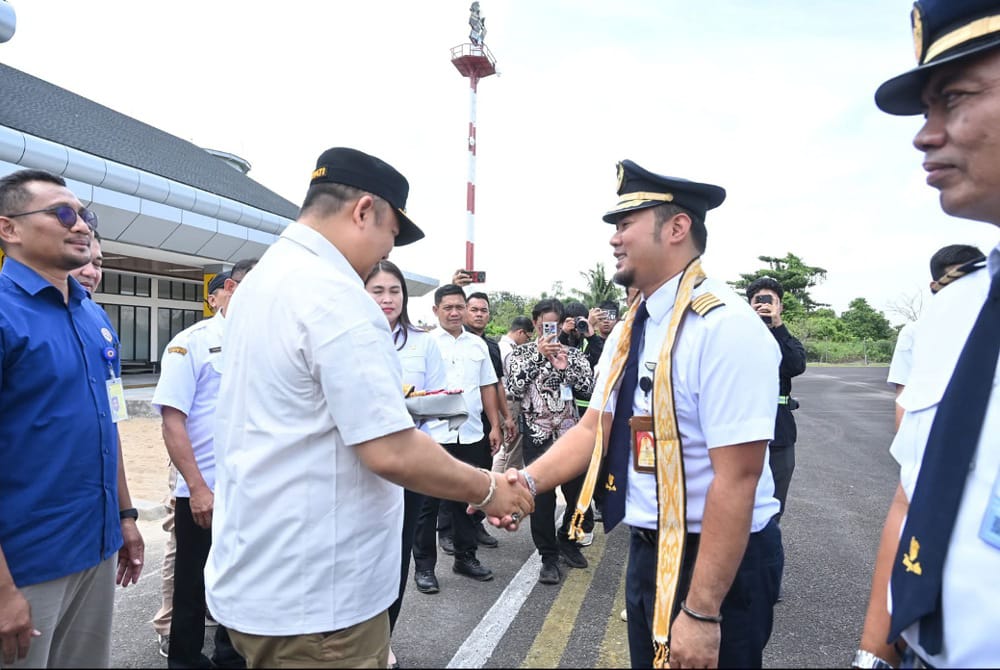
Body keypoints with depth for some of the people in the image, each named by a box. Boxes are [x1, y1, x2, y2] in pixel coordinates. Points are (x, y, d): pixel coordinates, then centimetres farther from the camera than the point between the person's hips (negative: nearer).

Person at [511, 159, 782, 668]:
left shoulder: (724, 326, -23)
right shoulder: (627, 332, 4)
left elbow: (737, 479, -25)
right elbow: (593, 429, 5)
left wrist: (702, 612, -23)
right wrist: (530, 479, -12)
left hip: (718, 561, -8)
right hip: (647, 551, 8)